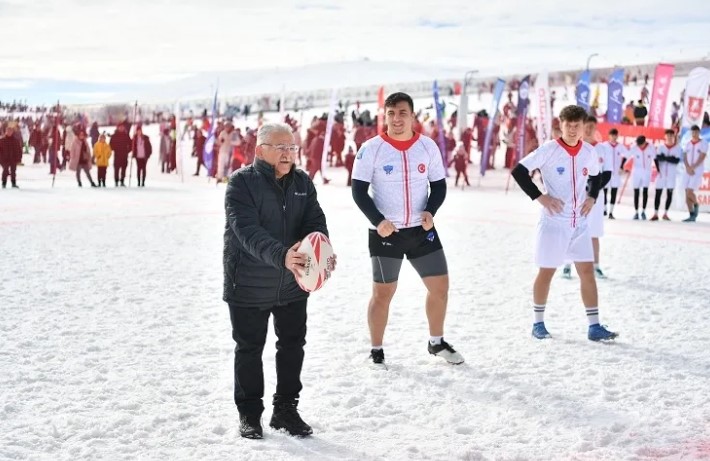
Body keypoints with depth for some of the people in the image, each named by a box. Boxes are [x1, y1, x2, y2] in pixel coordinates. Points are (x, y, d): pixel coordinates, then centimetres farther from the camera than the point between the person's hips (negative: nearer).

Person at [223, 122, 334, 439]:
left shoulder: (302, 183, 2)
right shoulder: (242, 182, -17)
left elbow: (315, 222, -6)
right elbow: (247, 231, -29)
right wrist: (281, 256, -45)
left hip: (292, 284, 5)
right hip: (249, 285, -5)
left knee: (292, 346, 14)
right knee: (249, 349, 9)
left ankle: (286, 409, 30)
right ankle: (249, 413, 24)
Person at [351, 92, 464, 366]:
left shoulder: (428, 146, 1)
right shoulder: (371, 149, -8)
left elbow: (439, 185, 7)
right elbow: (359, 190, -8)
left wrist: (430, 212, -12)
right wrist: (377, 221, -22)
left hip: (421, 230, 4)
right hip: (385, 233, -3)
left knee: (440, 286, 8)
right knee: (383, 293, 3)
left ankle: (436, 343, 29)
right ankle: (376, 351, 19)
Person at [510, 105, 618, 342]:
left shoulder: (589, 152, 3)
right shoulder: (548, 150, -12)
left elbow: (596, 177, 22)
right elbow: (518, 171, -13)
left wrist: (592, 198, 4)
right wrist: (540, 197, -17)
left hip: (579, 223, 4)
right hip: (553, 222, -4)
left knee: (587, 271, 2)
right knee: (546, 271, 5)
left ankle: (594, 327, 7)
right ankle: (538, 323, 19)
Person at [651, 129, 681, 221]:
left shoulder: (678, 148, 2)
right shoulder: (661, 147, 8)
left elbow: (677, 160, -11)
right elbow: (657, 158, -6)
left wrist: (665, 157, -16)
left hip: (671, 174, -1)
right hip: (661, 173, 1)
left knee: (669, 194, 1)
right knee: (658, 193, -2)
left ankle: (665, 214, 9)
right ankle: (655, 214, 0)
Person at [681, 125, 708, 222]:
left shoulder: (703, 143, -3)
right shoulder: (688, 144, 11)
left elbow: (701, 158, -11)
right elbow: (685, 158, 5)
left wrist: (692, 168, -16)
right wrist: (688, 168, -12)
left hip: (697, 171, -5)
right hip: (687, 171, 5)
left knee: (689, 192, -16)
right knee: (687, 194, -1)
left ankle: (696, 205, 13)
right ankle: (692, 216, 4)